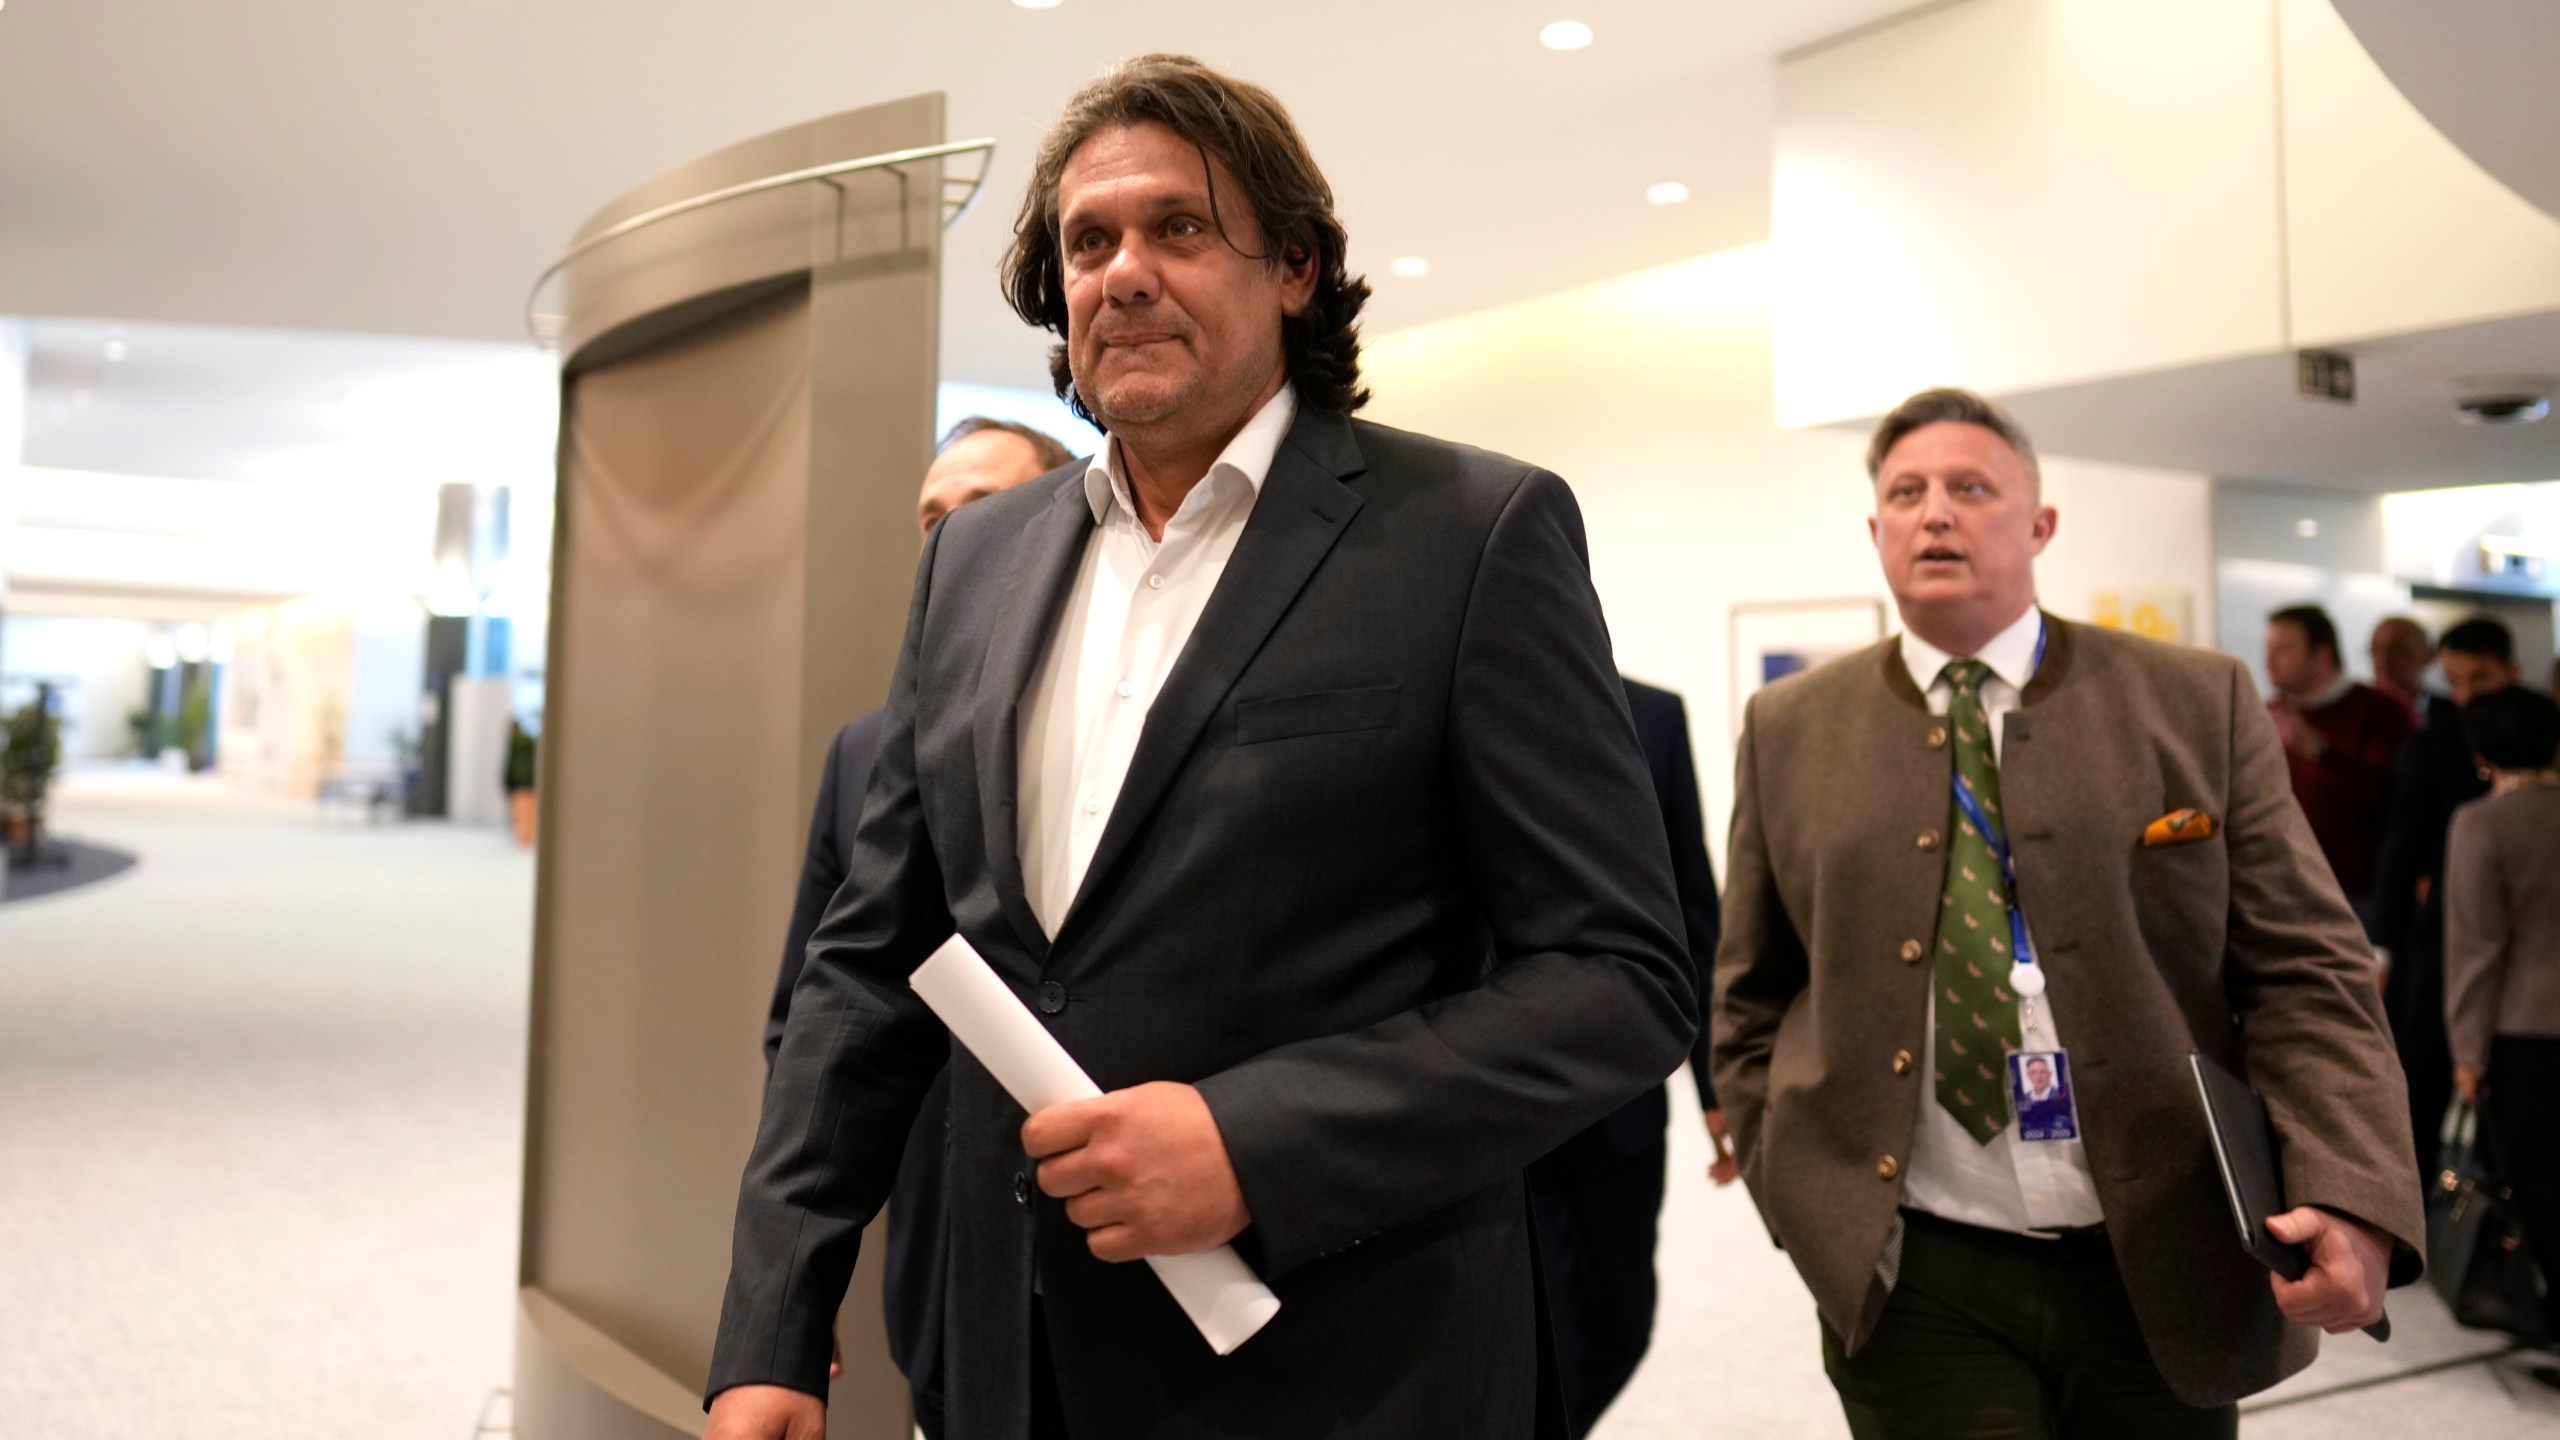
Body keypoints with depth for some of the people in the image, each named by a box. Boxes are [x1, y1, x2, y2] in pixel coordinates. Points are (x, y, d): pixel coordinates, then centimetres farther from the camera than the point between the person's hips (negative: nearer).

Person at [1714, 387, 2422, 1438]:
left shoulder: (2198, 706, 1)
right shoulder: (1790, 731, 3)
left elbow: (2305, 971, -2)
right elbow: (1752, 1003, 9)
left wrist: (2352, 1198, -15)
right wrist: (1807, 1197, 0)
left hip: (2163, 1273, 1)